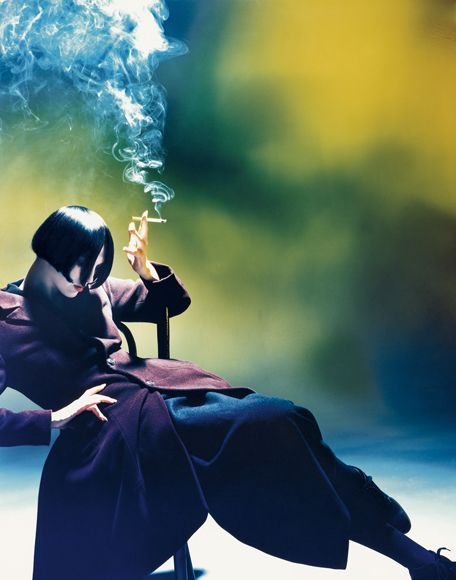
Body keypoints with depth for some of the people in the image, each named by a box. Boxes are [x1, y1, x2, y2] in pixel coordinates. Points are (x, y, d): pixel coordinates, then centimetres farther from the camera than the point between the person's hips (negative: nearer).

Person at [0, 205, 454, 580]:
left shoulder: (93, 290, 14)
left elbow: (175, 302, 19)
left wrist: (144, 267, 0)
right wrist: (55, 420, -16)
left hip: (152, 391, 6)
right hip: (116, 425, -6)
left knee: (285, 424, -13)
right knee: (277, 424, -20)